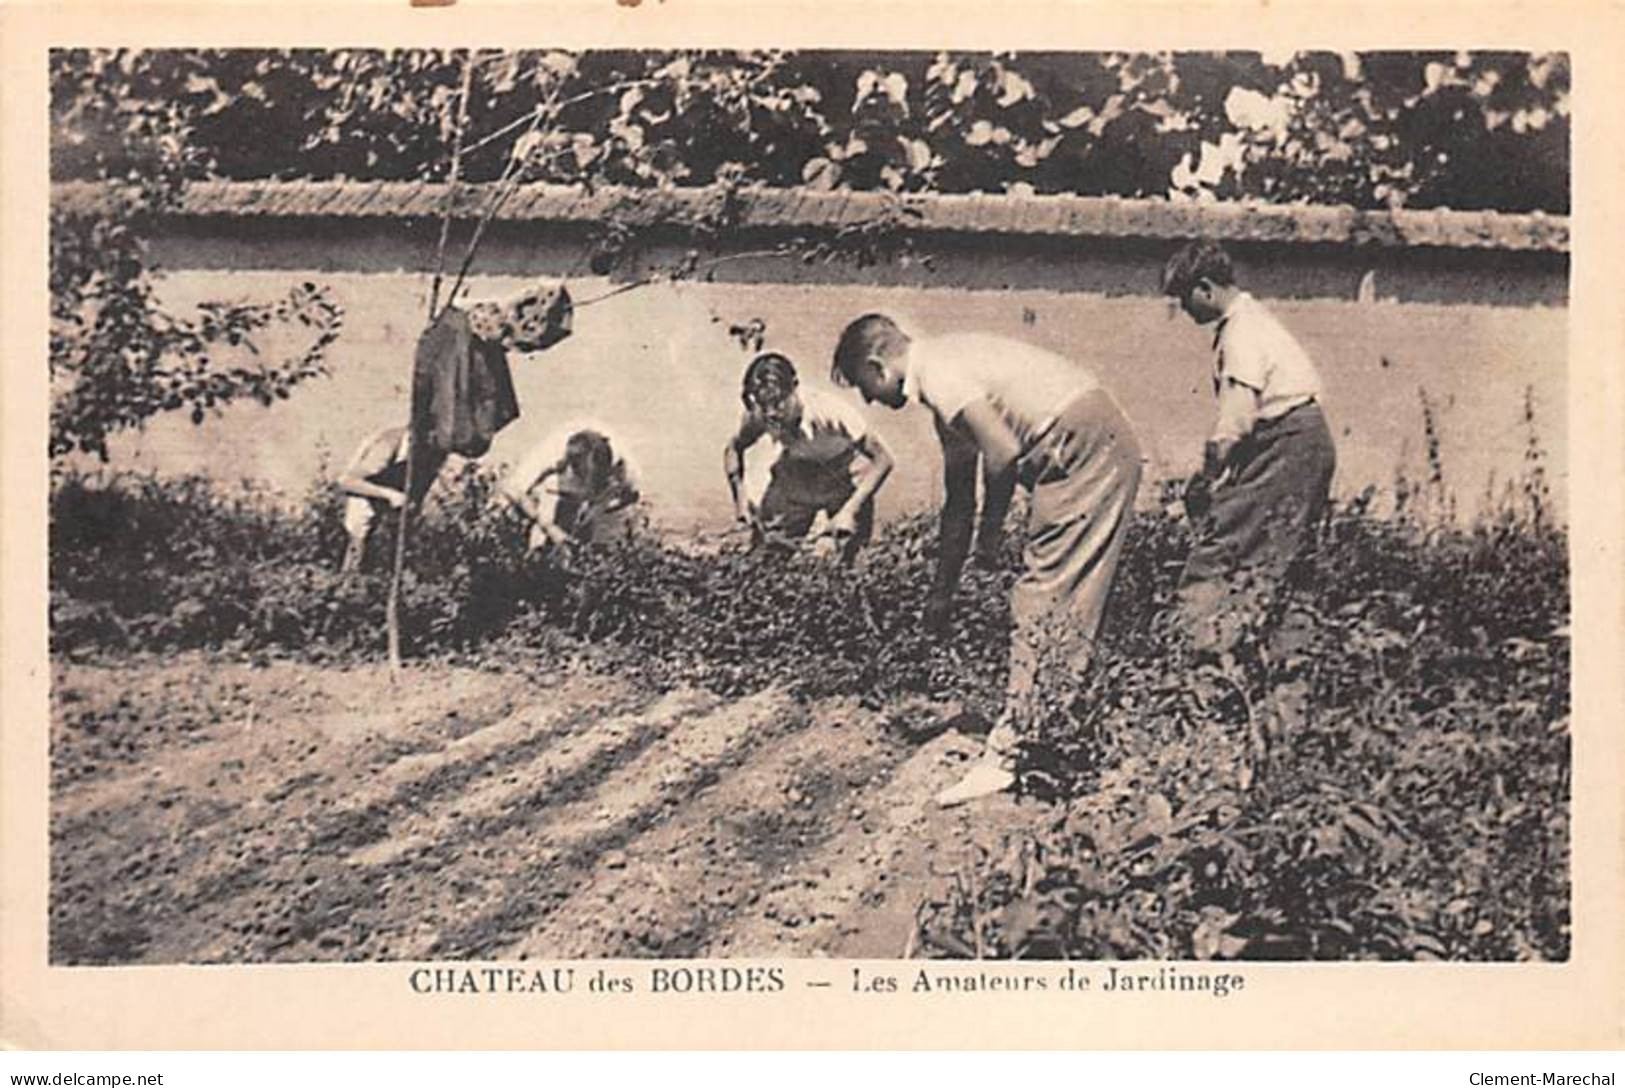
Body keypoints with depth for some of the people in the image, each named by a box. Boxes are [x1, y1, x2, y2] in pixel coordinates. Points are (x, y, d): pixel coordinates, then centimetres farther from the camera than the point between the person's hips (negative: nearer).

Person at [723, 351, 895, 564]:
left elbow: (883, 459, -31)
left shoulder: (830, 413, -37)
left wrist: (850, 511, -39)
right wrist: (740, 496, -18)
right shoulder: (758, 418, -25)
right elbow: (733, 449, -2)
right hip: (795, 477, 3)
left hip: (844, 479, -3)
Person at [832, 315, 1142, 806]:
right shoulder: (949, 378, 23)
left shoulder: (935, 371, -7)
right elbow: (958, 502, 29)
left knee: (1039, 601, -9)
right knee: (1064, 607, 13)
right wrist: (942, 592, 35)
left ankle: (1004, 756, -8)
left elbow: (1003, 452, -19)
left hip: (1081, 447, -10)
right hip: (1109, 449, 10)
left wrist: (989, 534, -4)